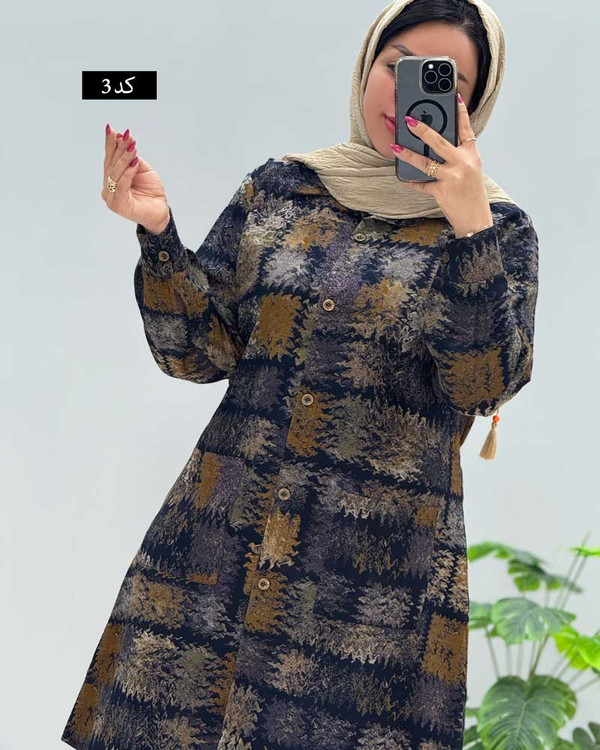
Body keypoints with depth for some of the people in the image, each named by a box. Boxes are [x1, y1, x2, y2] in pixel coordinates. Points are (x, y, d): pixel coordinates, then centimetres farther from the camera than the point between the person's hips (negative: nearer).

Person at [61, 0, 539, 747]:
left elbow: (486, 384, -11)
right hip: (220, 537, 2)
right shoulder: (279, 188, 7)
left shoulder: (498, 227, 2)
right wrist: (157, 233, -11)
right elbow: (202, 351, 4)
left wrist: (469, 227, -21)